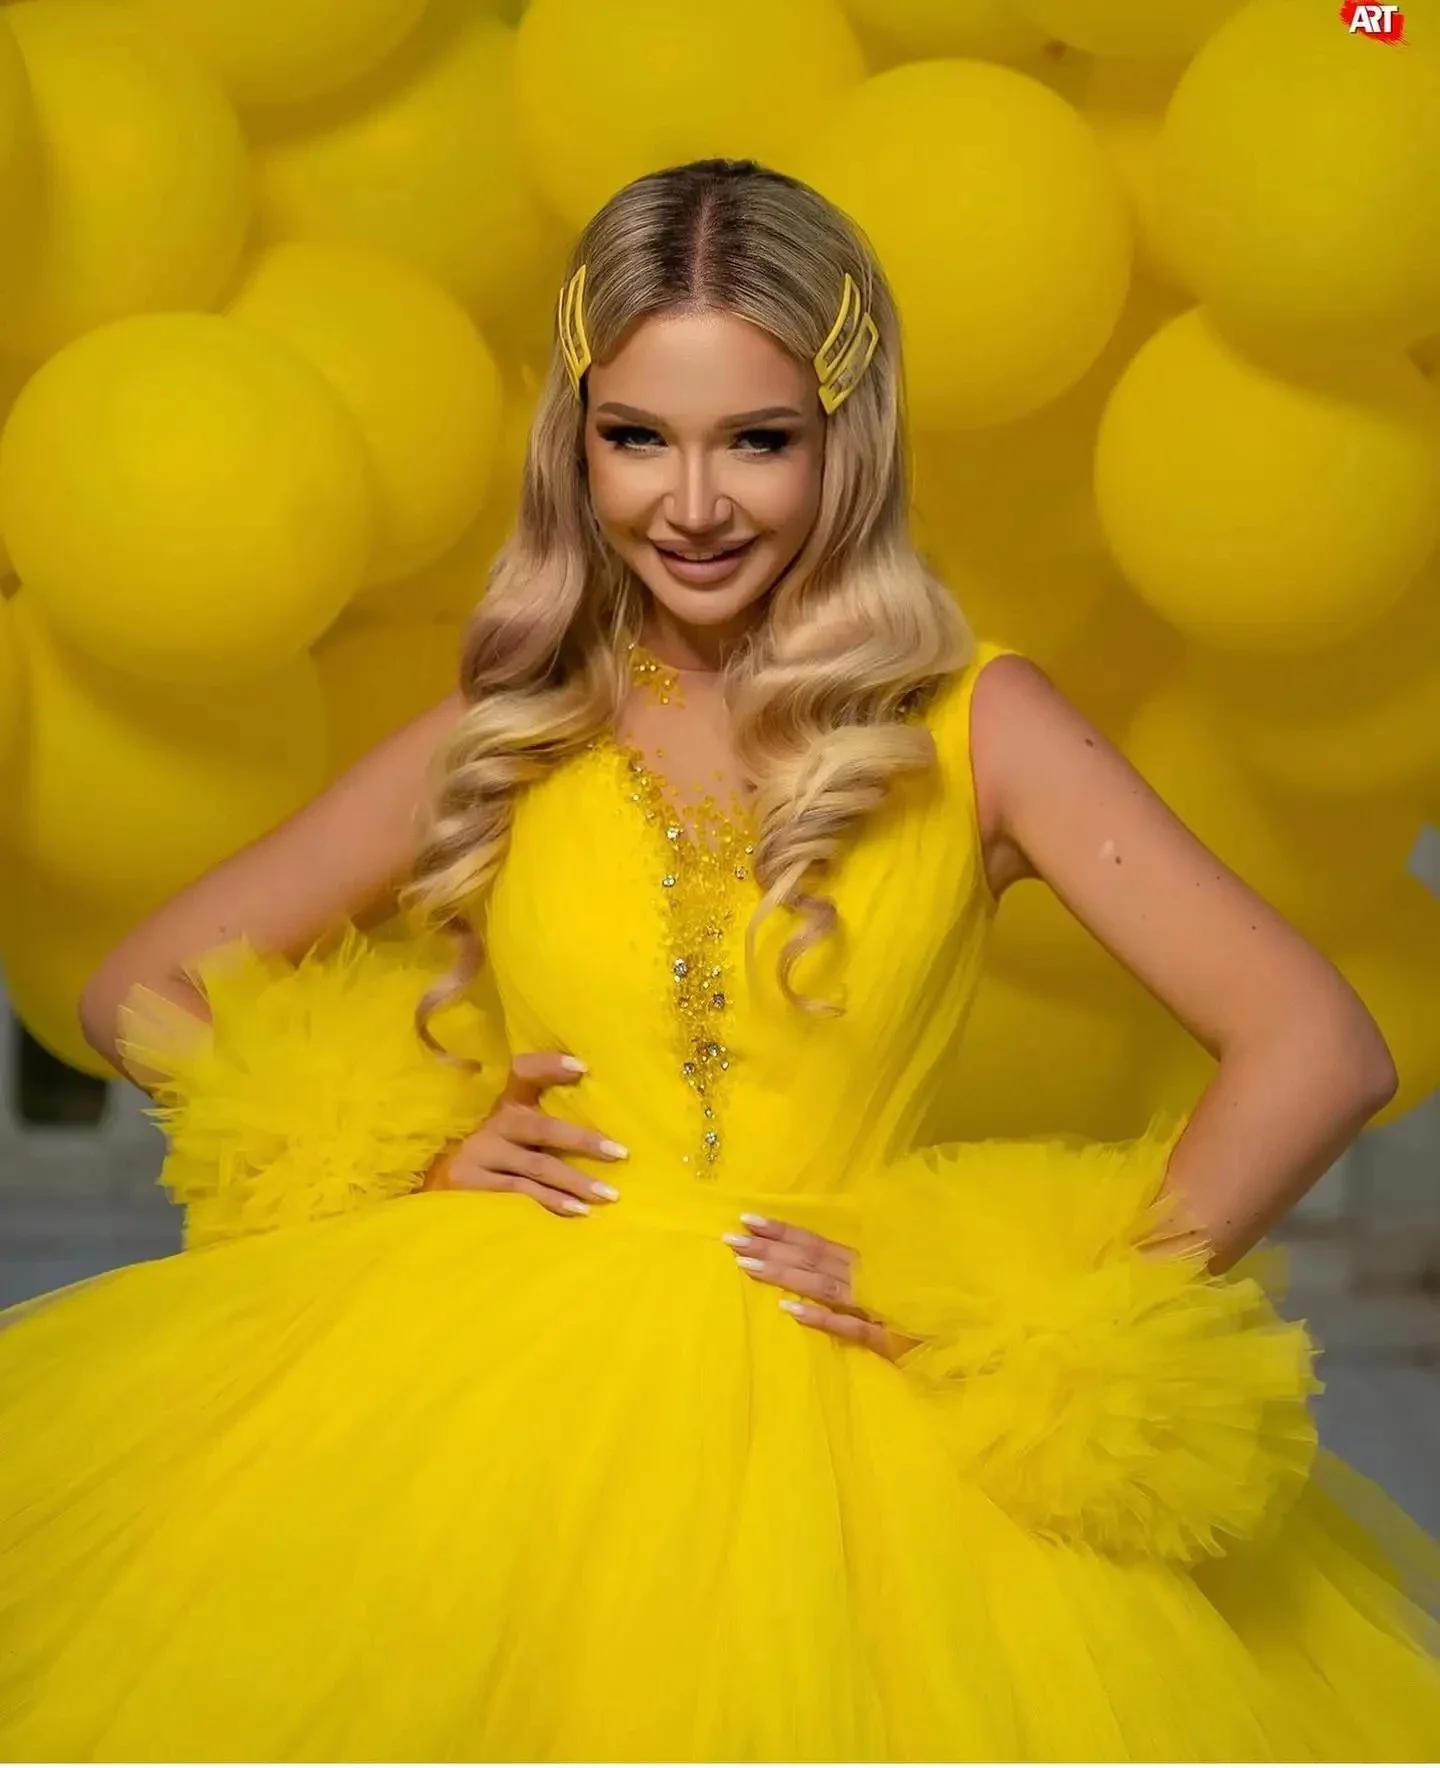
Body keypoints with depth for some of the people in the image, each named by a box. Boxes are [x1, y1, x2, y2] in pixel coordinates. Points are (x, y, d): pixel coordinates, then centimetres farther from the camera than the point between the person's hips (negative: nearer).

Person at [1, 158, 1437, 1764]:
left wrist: (1044, 1342, -14)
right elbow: (142, 993, 13)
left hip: (850, 1430, -1)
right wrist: (400, 1152, -1)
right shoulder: (501, 741, 6)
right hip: (508, 1398, 2)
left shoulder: (971, 728, -2)